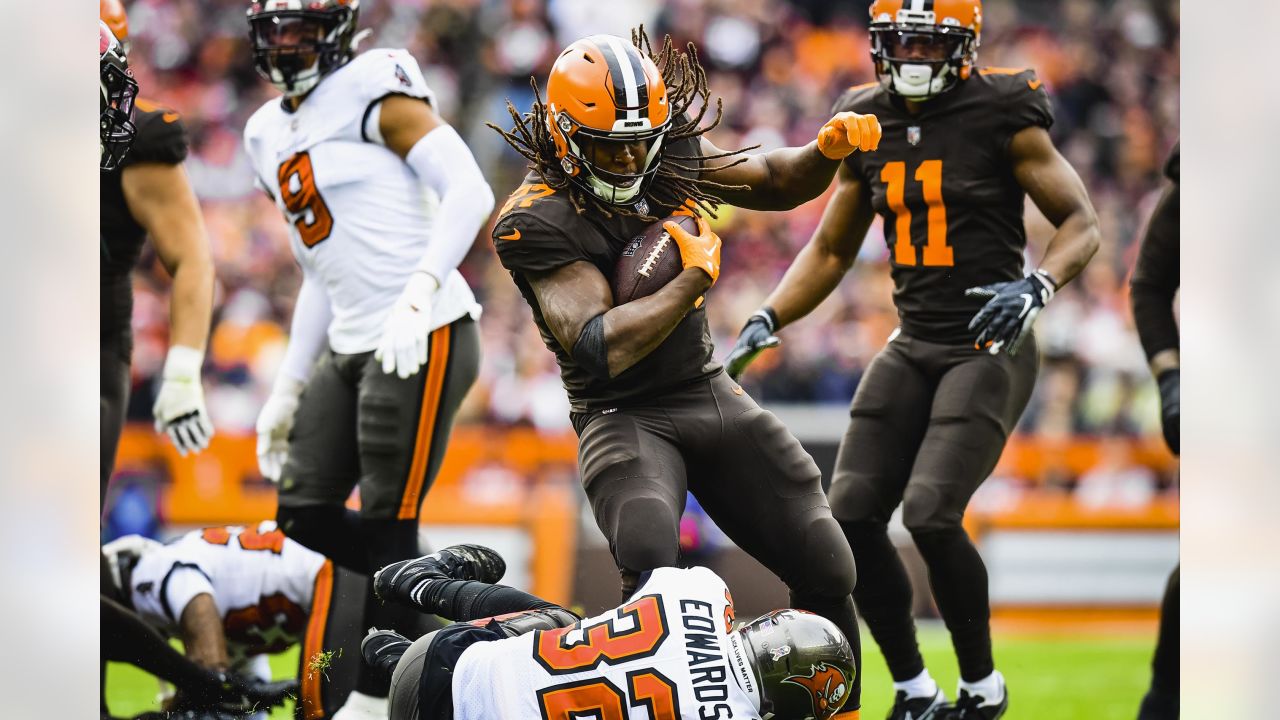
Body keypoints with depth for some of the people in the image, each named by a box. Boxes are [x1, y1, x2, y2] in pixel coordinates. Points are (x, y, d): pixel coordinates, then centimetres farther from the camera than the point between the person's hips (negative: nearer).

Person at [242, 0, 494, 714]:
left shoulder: (371, 89, -8)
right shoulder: (272, 134, 17)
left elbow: (469, 191, -17)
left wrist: (417, 297, -27)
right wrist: (289, 388, 21)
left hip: (424, 338, -9)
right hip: (350, 348, 9)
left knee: (386, 524, -5)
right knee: (305, 512, 7)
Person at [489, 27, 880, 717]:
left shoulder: (669, 156, -1)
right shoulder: (536, 222, -20)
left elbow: (776, 182, 15)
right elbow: (603, 348, -28)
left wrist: (828, 148, -7)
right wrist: (696, 275, -18)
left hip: (712, 394, 6)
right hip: (624, 418, -6)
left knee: (825, 569, 4)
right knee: (651, 565, -34)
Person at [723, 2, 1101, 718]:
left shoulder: (1002, 115, -9)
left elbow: (1081, 221, -6)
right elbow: (832, 250, 17)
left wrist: (1036, 286, -25)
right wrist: (765, 324, 6)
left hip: (988, 345, -6)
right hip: (912, 348, 6)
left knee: (930, 514, -19)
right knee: (853, 516, -2)